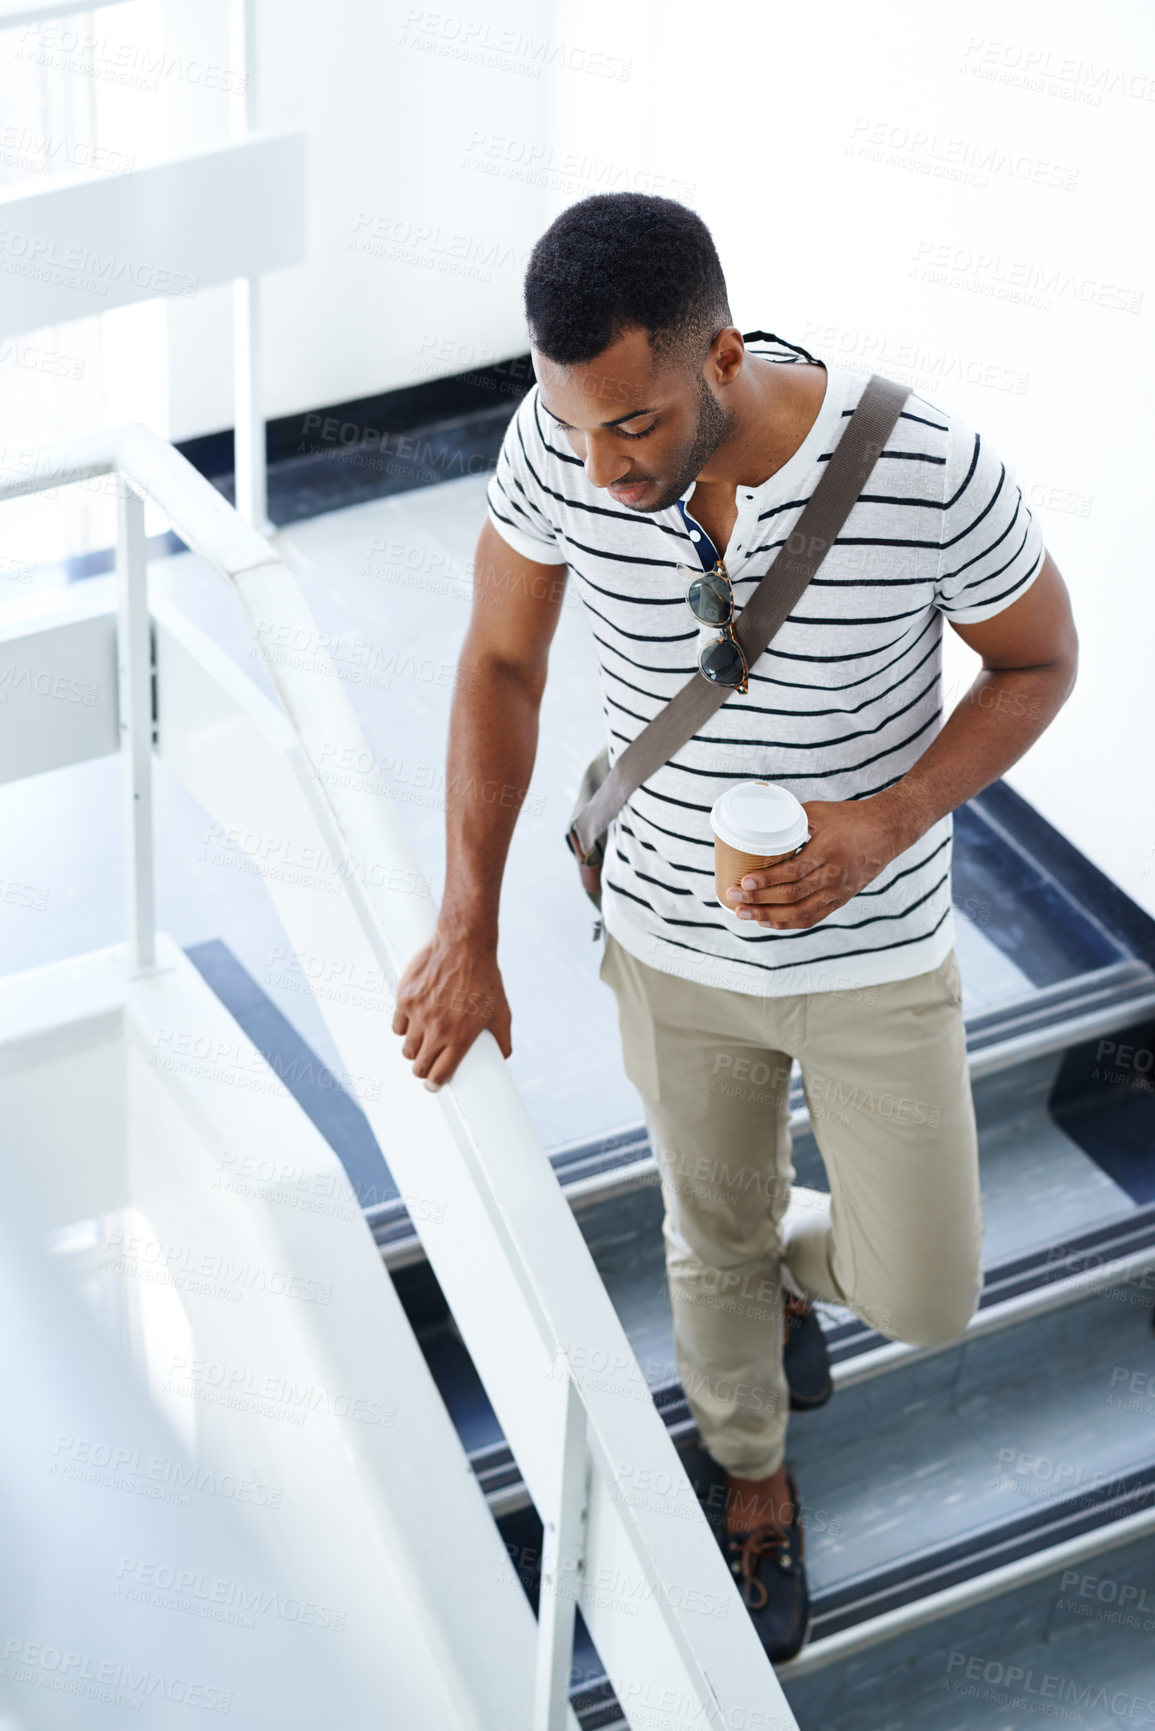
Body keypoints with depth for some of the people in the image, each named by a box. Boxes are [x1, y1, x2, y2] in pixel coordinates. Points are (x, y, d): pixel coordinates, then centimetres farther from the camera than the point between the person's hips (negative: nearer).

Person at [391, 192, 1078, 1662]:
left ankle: (794, 1257, 47)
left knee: (922, 1301, 10)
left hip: (879, 949, -1)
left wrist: (888, 824, -28)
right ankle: (754, 1480, 54)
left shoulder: (929, 470, -32)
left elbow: (1039, 662, -12)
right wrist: (465, 934, -8)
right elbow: (502, 665, -6)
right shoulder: (559, 443, -24)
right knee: (716, 1235, 24)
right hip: (672, 937, 1)